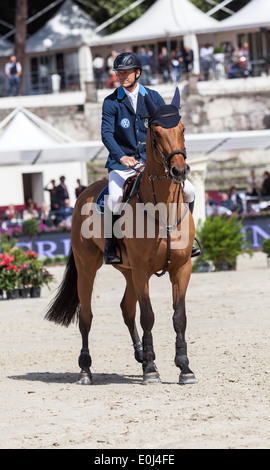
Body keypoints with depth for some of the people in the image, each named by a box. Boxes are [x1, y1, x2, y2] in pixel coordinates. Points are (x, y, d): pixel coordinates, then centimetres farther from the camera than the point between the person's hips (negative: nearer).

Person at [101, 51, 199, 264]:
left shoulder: (153, 98, 7)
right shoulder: (111, 102, 0)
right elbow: (106, 133, -11)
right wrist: (121, 157, -27)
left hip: (152, 161, 3)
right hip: (123, 163, -3)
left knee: (188, 190, -12)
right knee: (116, 198, -31)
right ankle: (110, 246, -13)